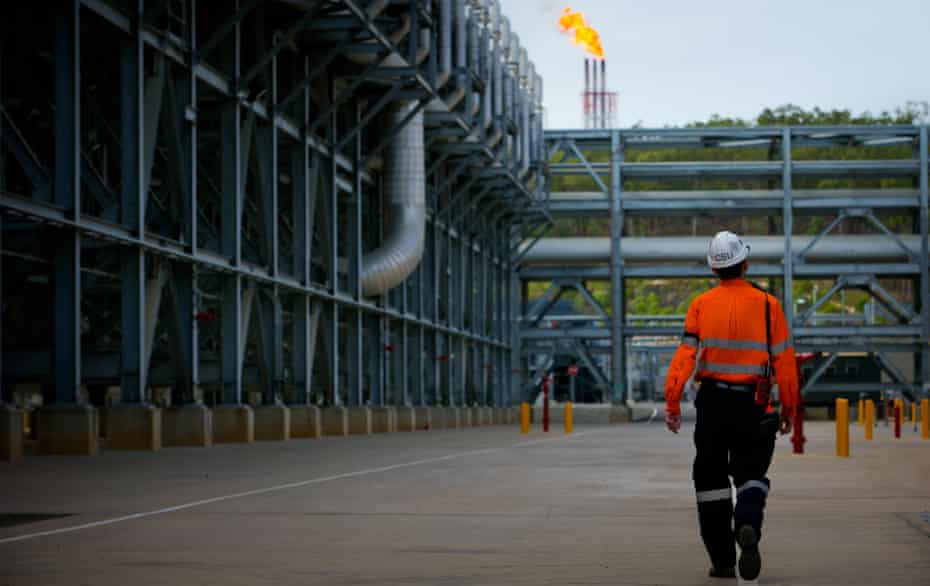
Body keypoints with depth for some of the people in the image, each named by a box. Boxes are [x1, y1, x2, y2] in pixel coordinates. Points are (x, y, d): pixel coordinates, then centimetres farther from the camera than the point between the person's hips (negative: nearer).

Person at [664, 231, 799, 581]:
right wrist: (789, 409, 5)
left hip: (712, 401, 1)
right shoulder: (767, 305, -3)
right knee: (751, 474, 9)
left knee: (711, 479, 11)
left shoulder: (701, 305, -2)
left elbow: (686, 355, -10)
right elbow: (784, 360, -3)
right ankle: (748, 527, -23)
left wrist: (672, 402, -10)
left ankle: (722, 560, 11)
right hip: (751, 404, -1)